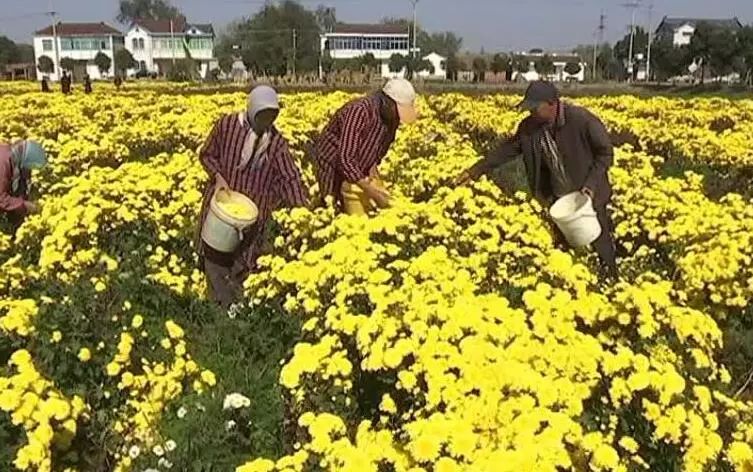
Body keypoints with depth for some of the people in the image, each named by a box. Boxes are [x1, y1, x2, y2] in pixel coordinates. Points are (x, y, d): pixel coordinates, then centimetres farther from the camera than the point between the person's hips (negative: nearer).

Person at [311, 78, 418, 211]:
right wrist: (370, 191, -37)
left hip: (357, 170, 8)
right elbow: (346, 158, -37)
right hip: (332, 165, -7)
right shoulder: (359, 111, -33)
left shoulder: (389, 116, -9)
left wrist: (373, 165, -12)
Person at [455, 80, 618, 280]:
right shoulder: (529, 127, -10)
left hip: (588, 198, -5)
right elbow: (508, 149, 2)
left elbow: (605, 153, -15)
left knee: (602, 249, 10)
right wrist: (476, 170, -3)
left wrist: (591, 184, -24)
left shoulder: (582, 120, -25)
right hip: (560, 199, 5)